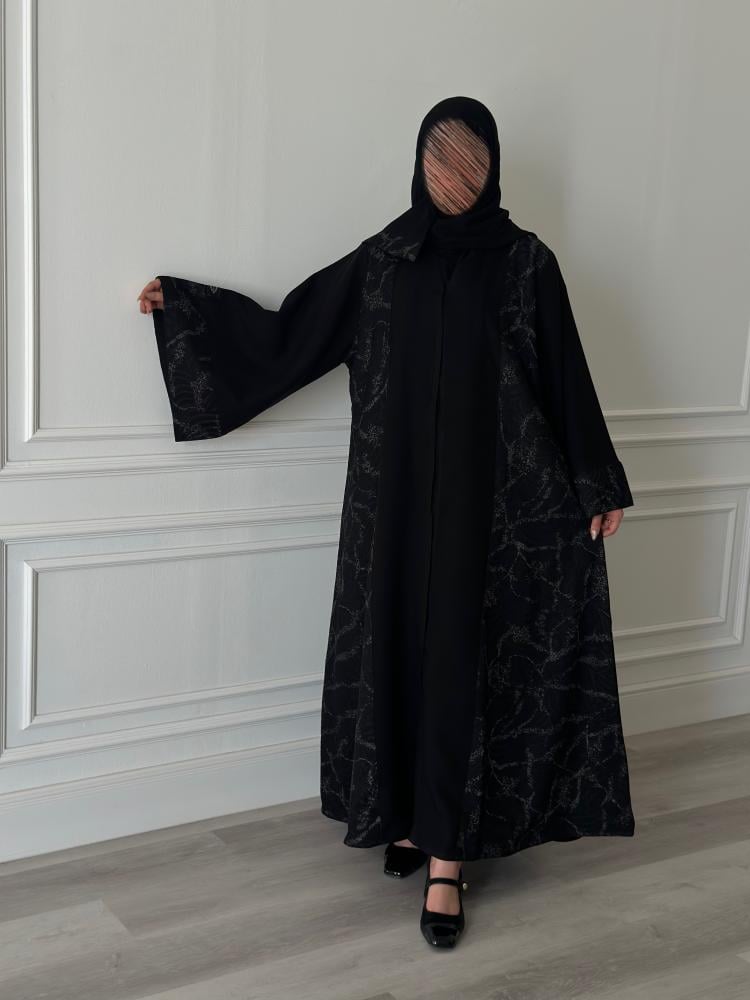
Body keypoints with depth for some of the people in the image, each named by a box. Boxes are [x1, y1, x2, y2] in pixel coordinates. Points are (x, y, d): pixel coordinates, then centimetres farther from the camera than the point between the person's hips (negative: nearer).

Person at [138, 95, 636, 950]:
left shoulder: (526, 262, 0)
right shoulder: (382, 259, 6)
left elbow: (565, 378, 2)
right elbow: (290, 329, 10)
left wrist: (598, 485, 3)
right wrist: (186, 303, 8)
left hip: (484, 498, -2)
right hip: (394, 494, 3)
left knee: (458, 655, -2)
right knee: (396, 644, 7)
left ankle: (446, 857, 3)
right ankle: (409, 813, 25)